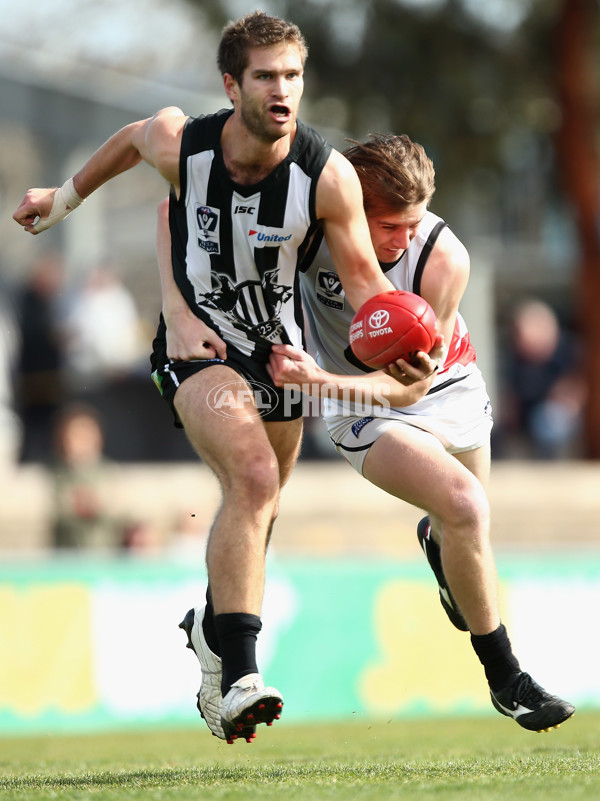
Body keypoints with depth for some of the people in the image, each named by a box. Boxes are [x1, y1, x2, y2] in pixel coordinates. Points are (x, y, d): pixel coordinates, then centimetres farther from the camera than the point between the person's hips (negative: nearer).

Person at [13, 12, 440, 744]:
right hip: (196, 341, -3)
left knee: (255, 510, 18)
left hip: (279, 351, 3)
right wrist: (65, 197, 22)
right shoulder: (179, 144, -18)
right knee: (253, 478, -27)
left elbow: (362, 276, -9)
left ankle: (212, 628, 49)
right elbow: (130, 141, 7)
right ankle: (240, 671, -31)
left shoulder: (328, 176, -18)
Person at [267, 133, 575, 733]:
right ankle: (505, 681, -13)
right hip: (366, 411, -3)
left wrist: (321, 381, -42)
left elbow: (408, 384, -26)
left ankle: (435, 540, 64)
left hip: (448, 389, 3)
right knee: (464, 504, -27)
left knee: (468, 533, 22)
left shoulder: (444, 258, -29)